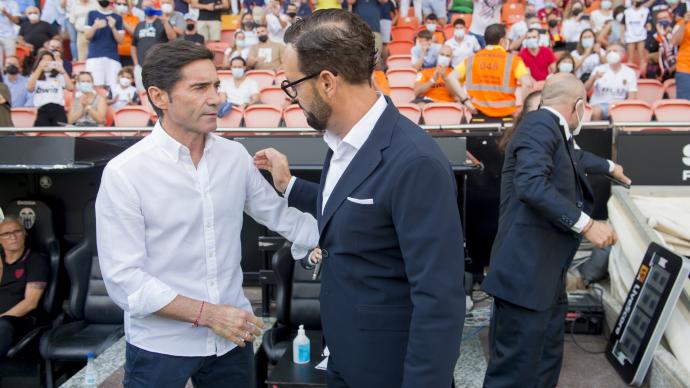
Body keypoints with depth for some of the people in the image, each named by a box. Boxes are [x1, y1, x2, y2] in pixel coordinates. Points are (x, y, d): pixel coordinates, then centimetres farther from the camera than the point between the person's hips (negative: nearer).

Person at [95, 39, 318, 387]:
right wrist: (207, 313, -17)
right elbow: (123, 278, -15)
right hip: (160, 346, -4)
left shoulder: (234, 156, -2)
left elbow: (279, 213, 9)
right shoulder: (124, 173, -14)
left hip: (233, 337, 4)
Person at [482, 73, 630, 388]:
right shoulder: (540, 125, -12)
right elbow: (531, 184, -29)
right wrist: (586, 224, -24)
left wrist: (609, 167, 61)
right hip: (525, 271, -11)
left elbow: (574, 158, 42)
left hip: (544, 273, 11)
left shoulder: (553, 132, 19)